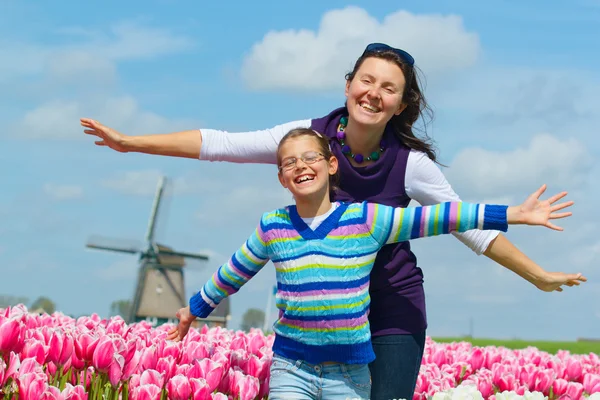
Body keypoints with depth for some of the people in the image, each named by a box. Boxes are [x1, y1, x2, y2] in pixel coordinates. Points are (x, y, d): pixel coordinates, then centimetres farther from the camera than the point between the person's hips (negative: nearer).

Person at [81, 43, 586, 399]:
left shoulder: (410, 162, -13)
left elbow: (470, 226, -4)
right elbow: (222, 144, -9)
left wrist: (538, 275, -5)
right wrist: (129, 142, -10)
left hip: (392, 307, -2)